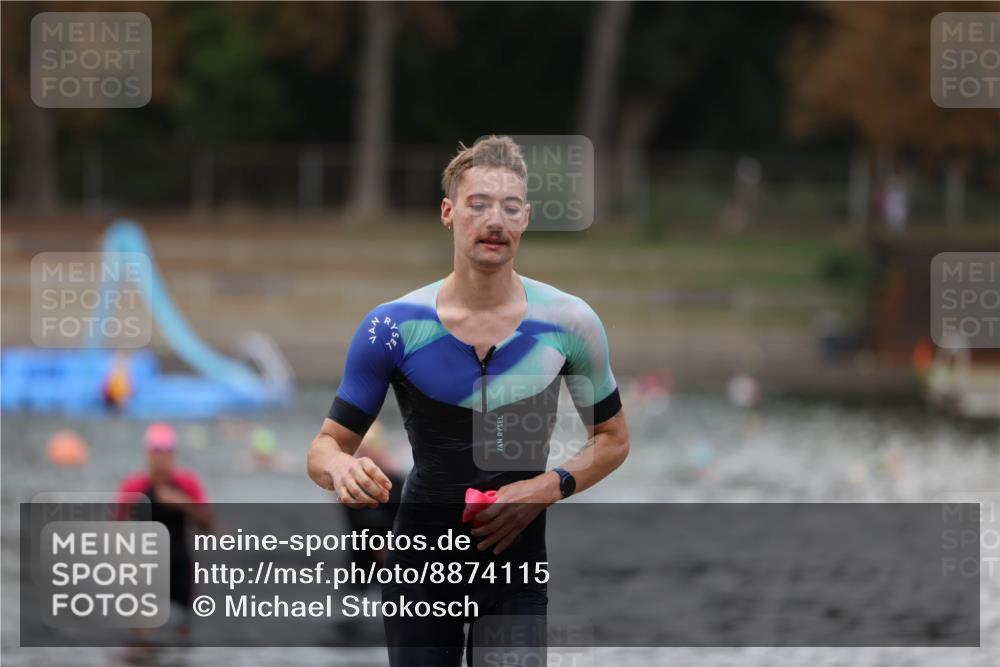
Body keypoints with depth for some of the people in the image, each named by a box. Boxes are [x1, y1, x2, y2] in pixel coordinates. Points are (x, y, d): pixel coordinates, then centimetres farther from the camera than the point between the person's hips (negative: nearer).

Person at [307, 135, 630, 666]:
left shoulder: (569, 323, -5)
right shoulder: (393, 327, -7)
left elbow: (612, 438, 8)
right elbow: (327, 443, -2)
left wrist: (551, 486, -12)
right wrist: (340, 468, -27)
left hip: (517, 561, 0)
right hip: (421, 560, 0)